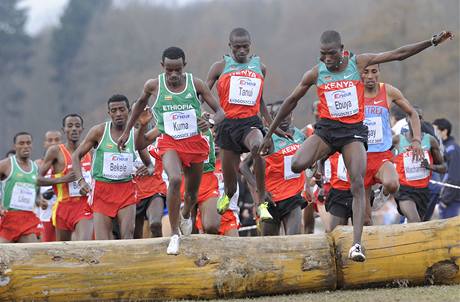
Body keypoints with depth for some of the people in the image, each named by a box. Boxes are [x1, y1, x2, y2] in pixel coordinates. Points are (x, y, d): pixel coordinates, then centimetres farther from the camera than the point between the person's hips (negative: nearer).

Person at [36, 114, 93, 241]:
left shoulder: (88, 151, 9)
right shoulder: (55, 151, -3)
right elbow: (39, 179, -6)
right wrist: (63, 179, -18)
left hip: (85, 205, 1)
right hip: (64, 205, -1)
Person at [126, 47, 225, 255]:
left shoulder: (195, 84, -7)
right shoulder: (153, 86, -6)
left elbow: (220, 112, -3)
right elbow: (141, 103, 17)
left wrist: (210, 122, -27)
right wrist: (127, 132, 21)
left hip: (194, 142, 2)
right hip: (169, 142, -2)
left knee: (192, 191, 16)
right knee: (175, 179, -30)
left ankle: (185, 215, 55)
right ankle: (175, 235, -22)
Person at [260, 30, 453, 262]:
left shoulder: (358, 63, -1)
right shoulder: (315, 74, -1)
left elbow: (399, 54, 3)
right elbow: (291, 101, 10)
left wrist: (432, 42, 0)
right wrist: (270, 133, 12)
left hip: (354, 131, 0)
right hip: (326, 129, 0)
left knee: (358, 184, -16)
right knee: (297, 165, -28)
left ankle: (356, 244, -22)